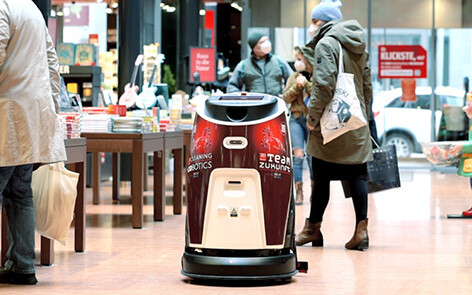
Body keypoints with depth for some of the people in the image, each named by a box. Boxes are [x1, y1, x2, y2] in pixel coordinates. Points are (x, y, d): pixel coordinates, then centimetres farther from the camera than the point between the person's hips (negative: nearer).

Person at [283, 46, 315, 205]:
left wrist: (306, 83, -14)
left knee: (313, 155, -1)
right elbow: (286, 98, 5)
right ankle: (298, 191, -6)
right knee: (297, 154, -7)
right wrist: (297, 86, -9)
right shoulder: (294, 77, 13)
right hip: (296, 119, 2)